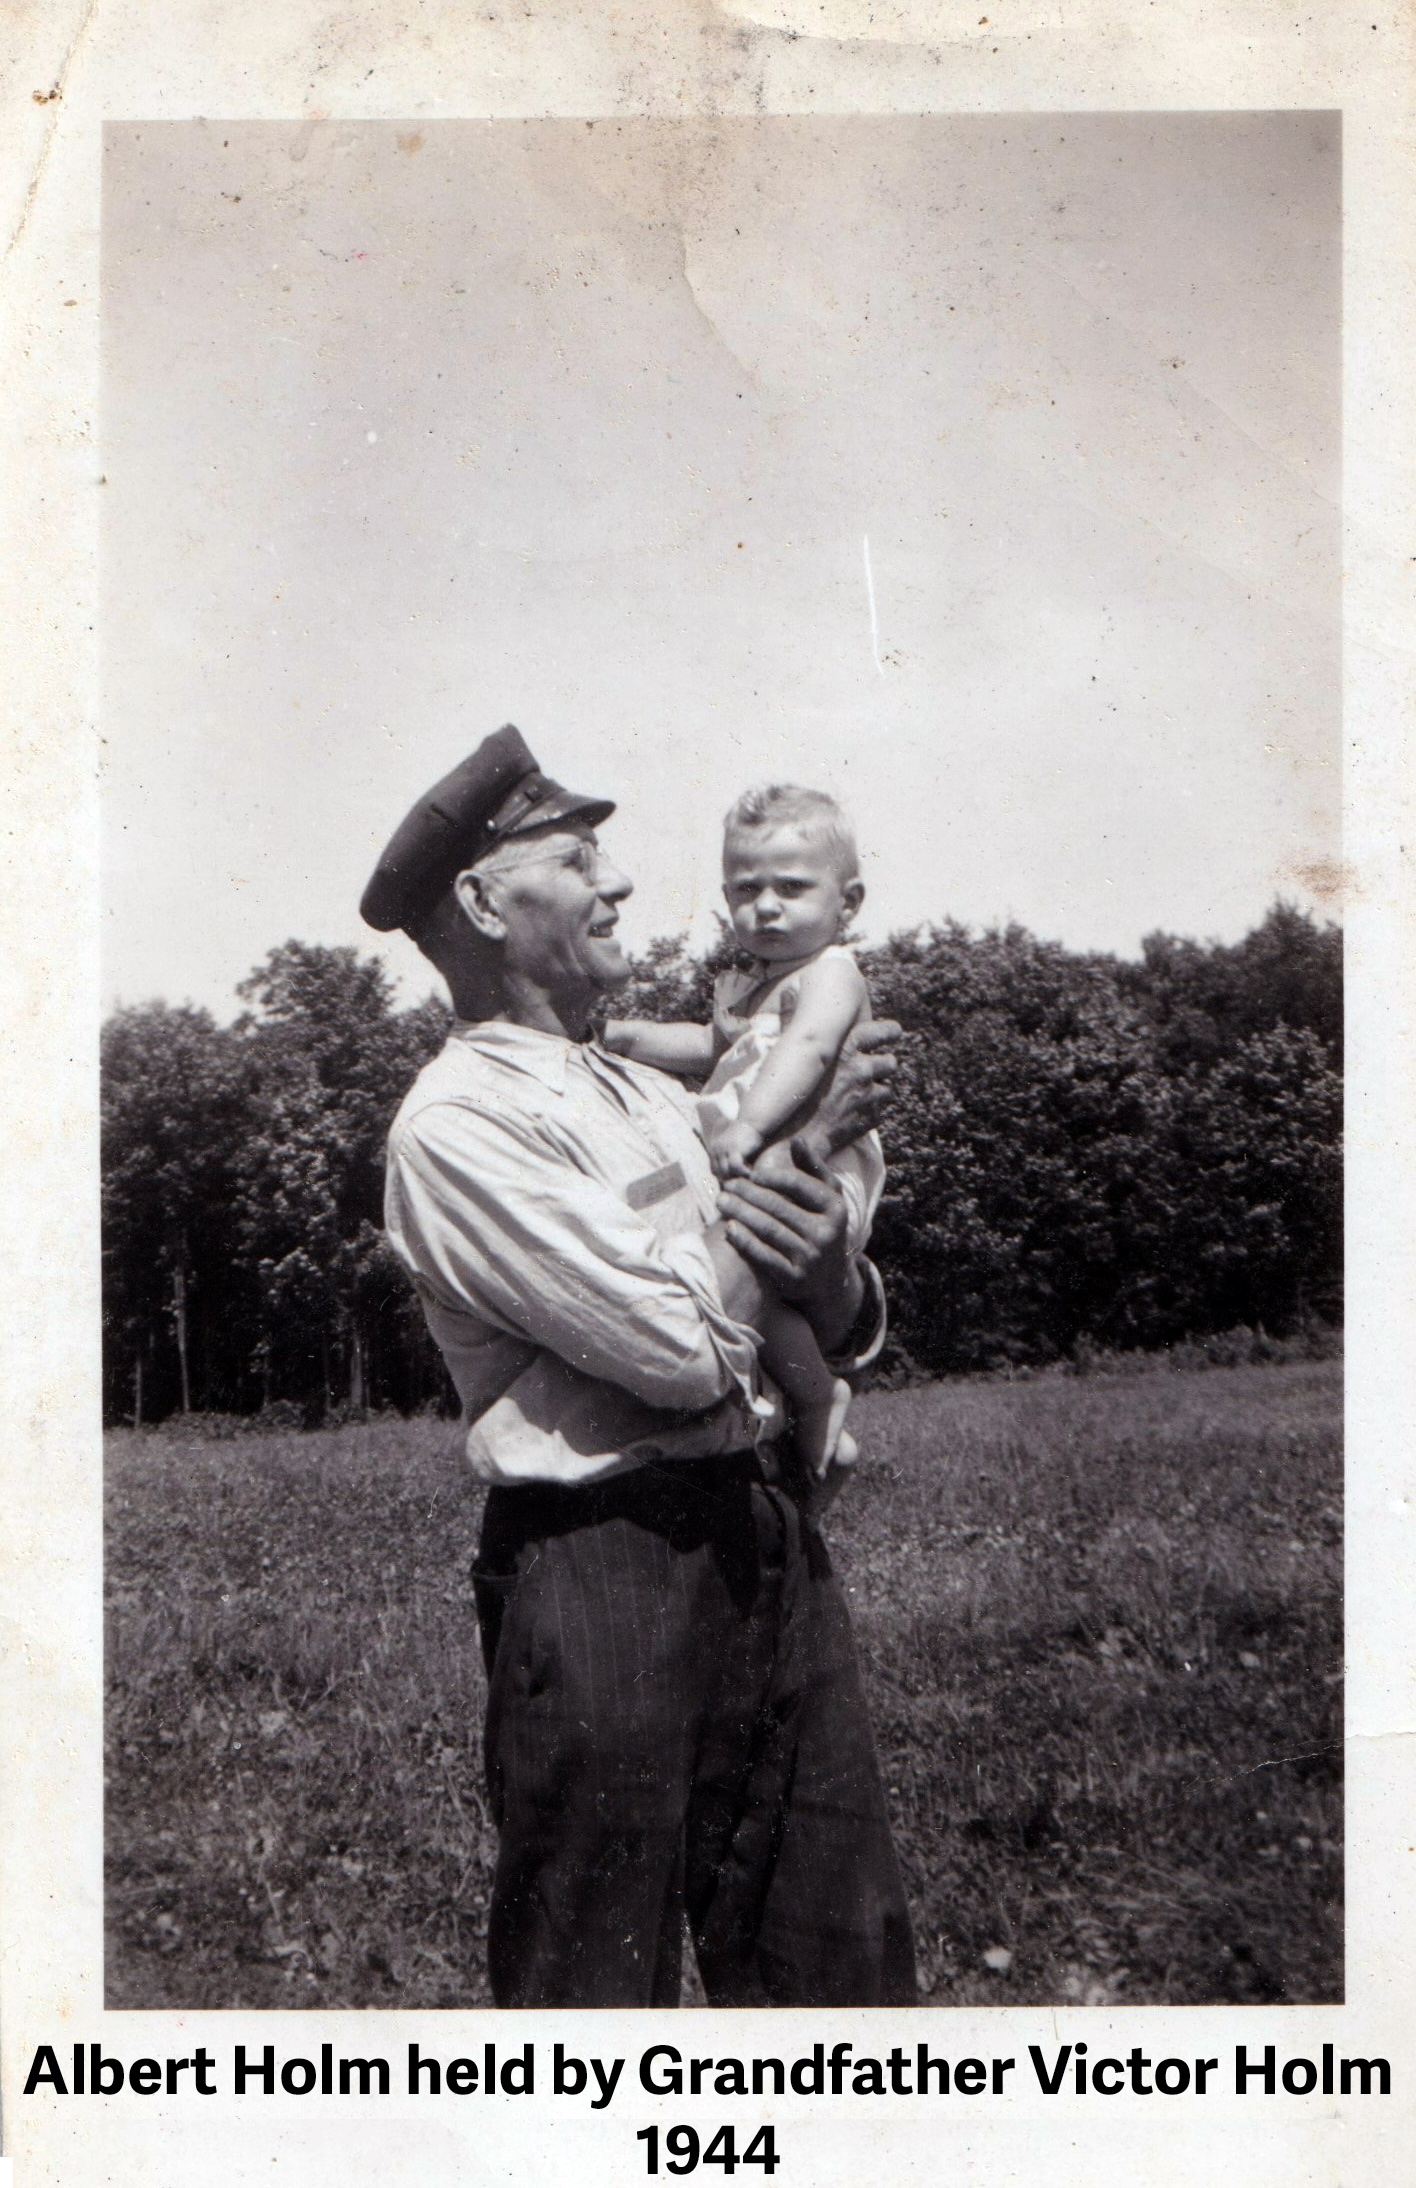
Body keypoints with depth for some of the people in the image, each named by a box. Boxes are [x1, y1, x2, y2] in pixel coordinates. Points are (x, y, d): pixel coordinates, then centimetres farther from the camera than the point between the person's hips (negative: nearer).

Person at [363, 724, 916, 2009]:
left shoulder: (654, 1096, 15)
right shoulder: (458, 1118, -10)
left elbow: (838, 1339, 16)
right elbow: (678, 1348, -19)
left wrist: (833, 1274, -8)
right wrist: (800, 1161, -4)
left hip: (765, 1531, 8)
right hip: (603, 1558, -7)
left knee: (844, 1959, 14)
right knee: (599, 1972, 7)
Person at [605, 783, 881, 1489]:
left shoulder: (830, 974, -8)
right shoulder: (745, 986, 21)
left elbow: (806, 1049, -27)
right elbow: (715, 1046, 40)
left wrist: (749, 1125, -40)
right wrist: (632, 1037, 29)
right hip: (744, 1176, 10)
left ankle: (818, 1399, -10)